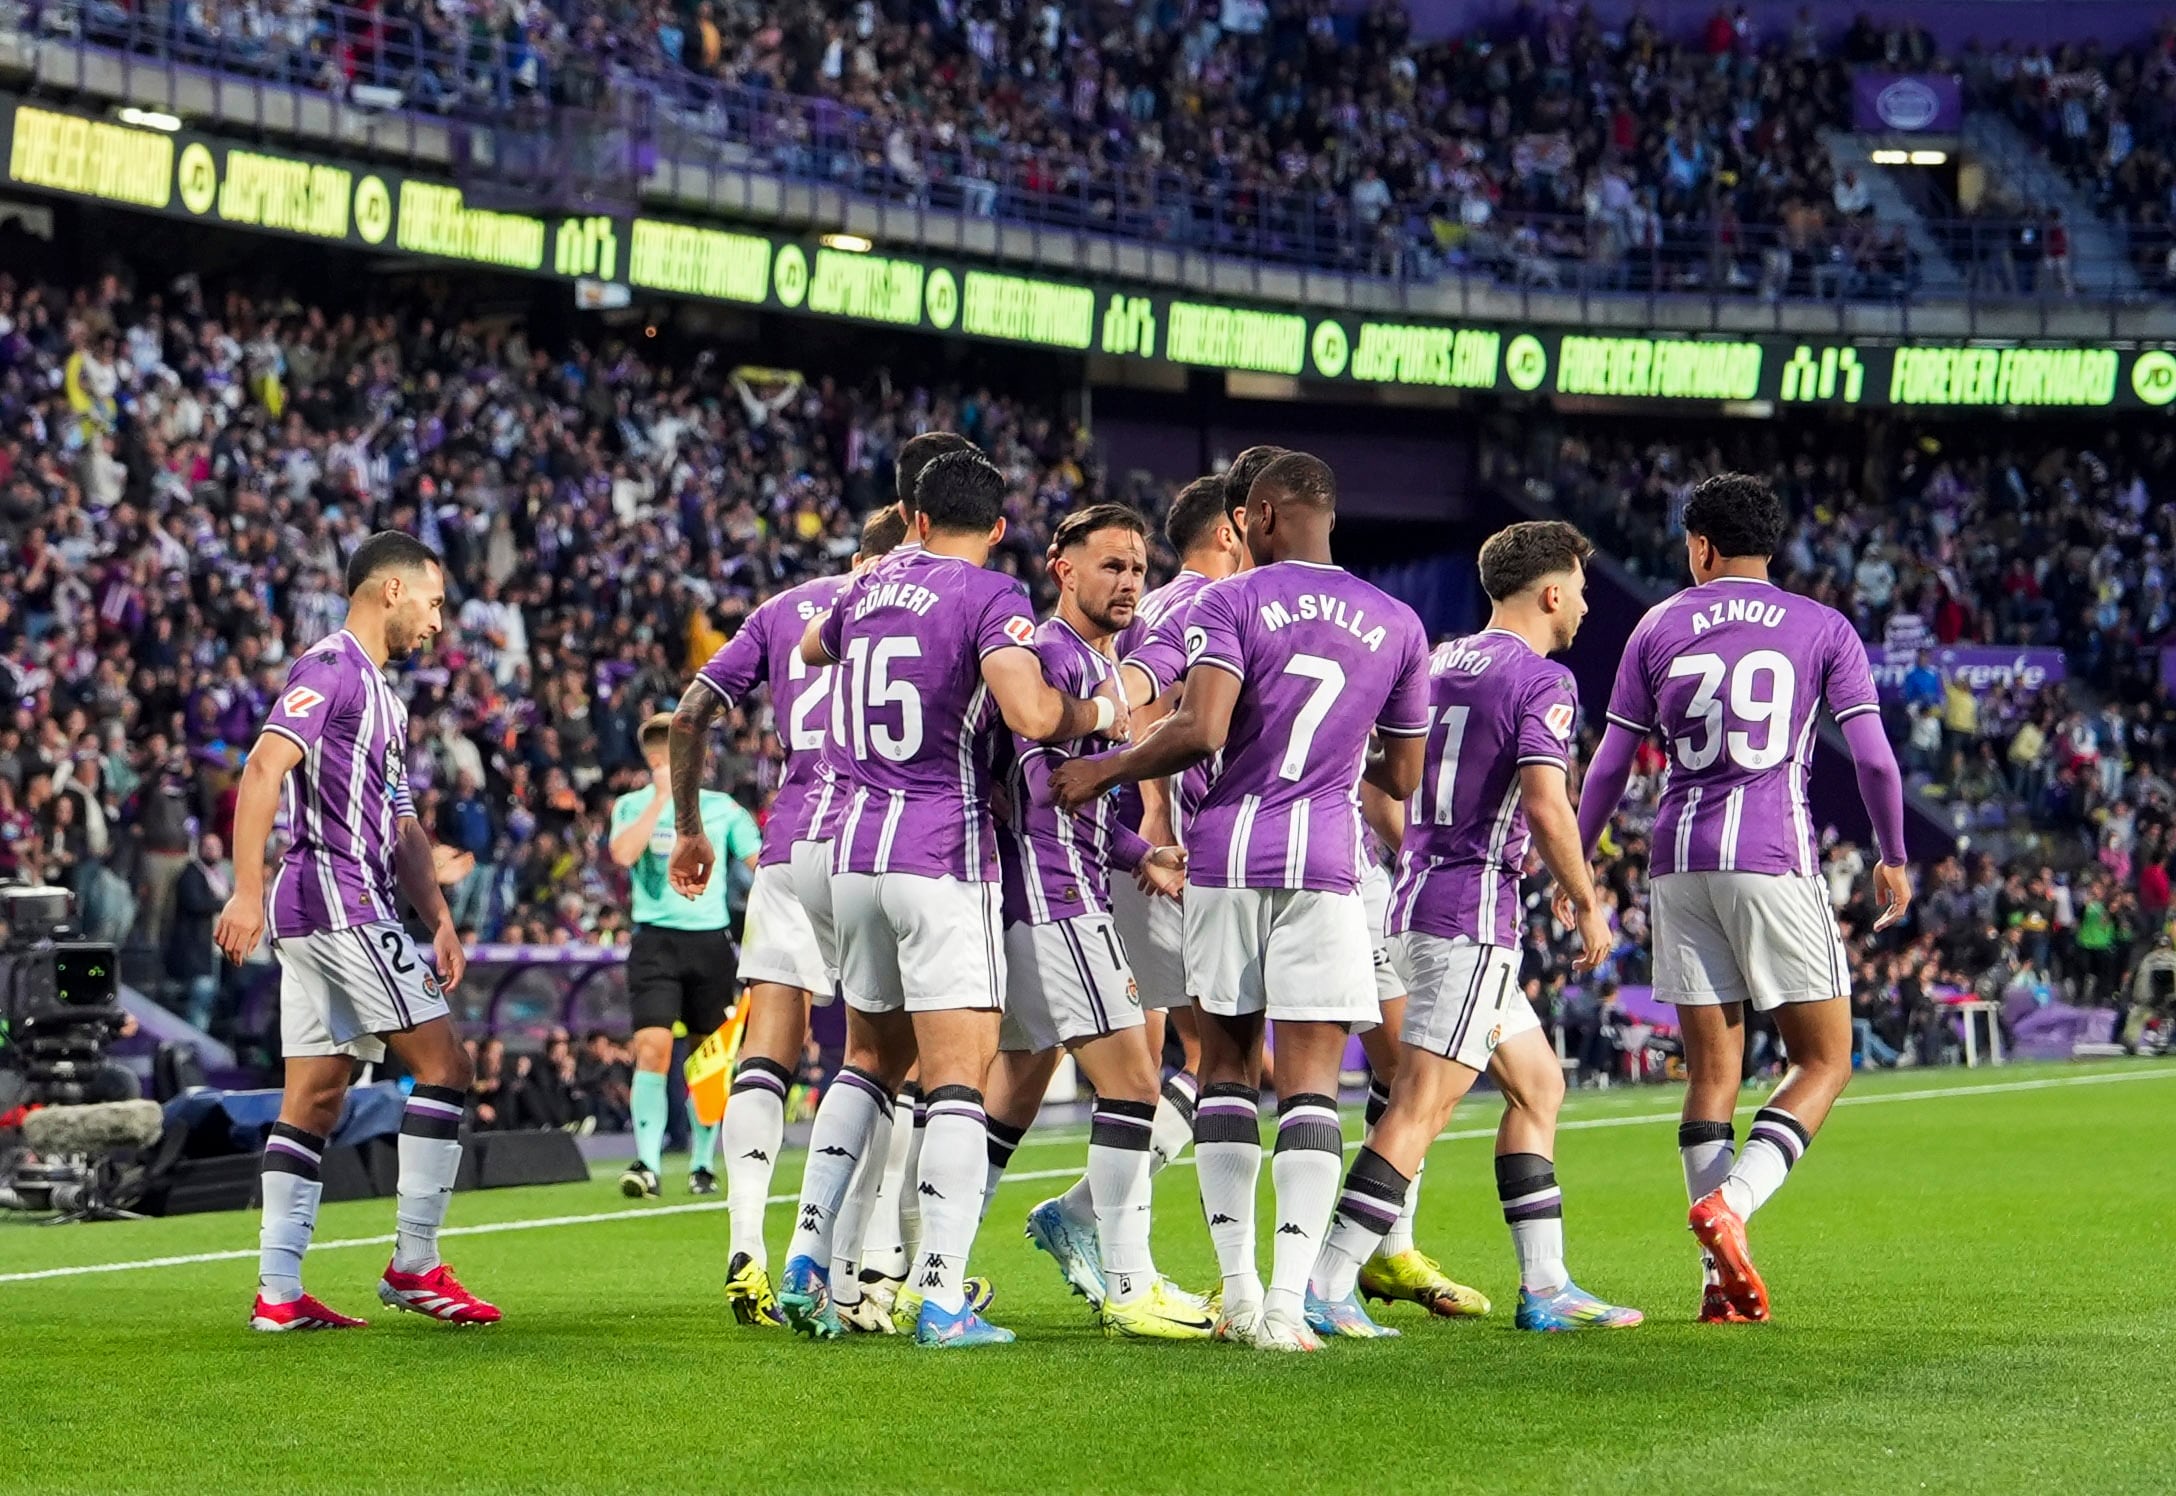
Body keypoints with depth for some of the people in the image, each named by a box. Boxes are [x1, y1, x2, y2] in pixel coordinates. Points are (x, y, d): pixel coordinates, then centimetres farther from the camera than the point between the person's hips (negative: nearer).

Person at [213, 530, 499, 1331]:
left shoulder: (380, 694, 23)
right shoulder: (332, 666, -8)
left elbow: (402, 827, 26)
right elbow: (265, 766, -19)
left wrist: (439, 919, 15)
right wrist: (247, 891, -27)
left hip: (332, 913, 10)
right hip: (337, 900, -10)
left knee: (314, 1097, 6)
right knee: (443, 1063, -7)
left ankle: (278, 1289, 4)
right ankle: (414, 1264, -4)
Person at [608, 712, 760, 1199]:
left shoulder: (721, 807, 8)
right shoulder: (633, 806, 4)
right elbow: (623, 853, -16)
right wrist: (661, 797, -14)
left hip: (711, 940, 2)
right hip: (656, 942, -2)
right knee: (652, 1048, -16)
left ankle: (702, 1165, 17)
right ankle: (647, 1165, -17)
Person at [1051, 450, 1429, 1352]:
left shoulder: (1230, 603, -2)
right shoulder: (1396, 625, 9)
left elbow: (1201, 730, -16)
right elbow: (1403, 778, 15)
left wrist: (1104, 772, -2)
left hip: (1227, 852, -1)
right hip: (1322, 864, 1)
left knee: (1226, 1066, 13)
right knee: (1310, 1083, -2)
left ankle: (1238, 1287, 12)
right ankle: (1287, 1303, -12)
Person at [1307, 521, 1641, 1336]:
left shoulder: (1441, 661, 14)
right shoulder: (1540, 679, -10)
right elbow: (1546, 806, -20)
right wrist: (1586, 903, -8)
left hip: (1418, 897, 9)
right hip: (1474, 911, -9)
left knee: (1537, 1084, 17)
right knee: (1419, 1111, -11)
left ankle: (1545, 1286, 17)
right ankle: (1326, 1290, -16)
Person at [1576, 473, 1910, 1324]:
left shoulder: (1658, 629, 10)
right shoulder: (1821, 629, 5)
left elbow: (1610, 765, 10)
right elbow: (1872, 756, 0)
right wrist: (1893, 859, 13)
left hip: (1680, 860, 3)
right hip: (1773, 856, -3)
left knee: (1711, 1072, 6)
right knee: (1824, 1061, 4)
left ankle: (1723, 1278, 0)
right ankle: (1730, 1201, -20)